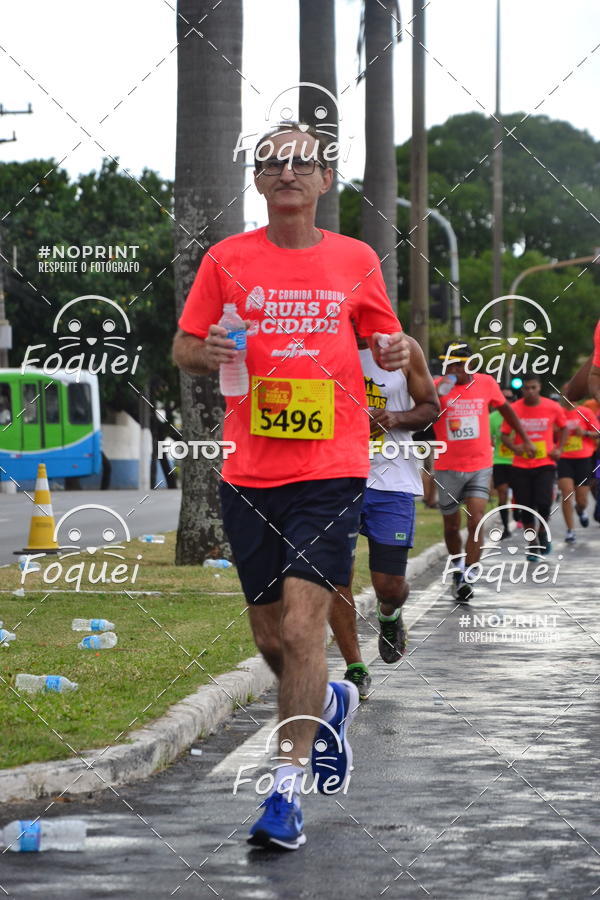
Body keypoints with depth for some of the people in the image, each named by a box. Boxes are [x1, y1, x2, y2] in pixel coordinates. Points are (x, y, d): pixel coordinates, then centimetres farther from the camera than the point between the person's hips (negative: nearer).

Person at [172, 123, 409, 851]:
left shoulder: (356, 260, 6)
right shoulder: (227, 260, 5)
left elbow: (382, 338, 19)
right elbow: (183, 348, 8)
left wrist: (395, 351, -4)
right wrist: (208, 354, -15)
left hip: (331, 469, -2)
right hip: (248, 472, 2)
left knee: (301, 628, -13)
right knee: (269, 636, 11)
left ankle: (287, 790, -9)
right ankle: (330, 703, 43)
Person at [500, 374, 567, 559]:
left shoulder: (553, 408, -2)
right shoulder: (514, 409, -4)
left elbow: (564, 427, 15)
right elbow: (505, 434, 3)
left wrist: (559, 448, 2)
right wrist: (515, 448, -17)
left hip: (545, 463, -1)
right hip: (521, 466, 1)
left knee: (543, 502, -18)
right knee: (525, 507, 2)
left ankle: (543, 531, 13)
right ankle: (532, 543, 21)